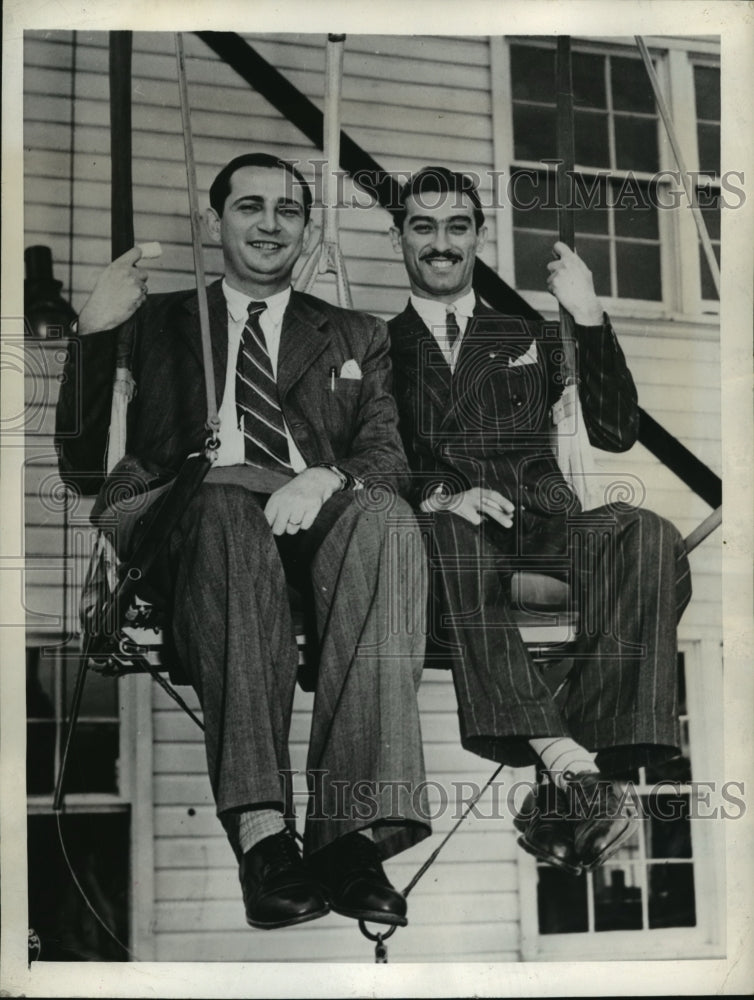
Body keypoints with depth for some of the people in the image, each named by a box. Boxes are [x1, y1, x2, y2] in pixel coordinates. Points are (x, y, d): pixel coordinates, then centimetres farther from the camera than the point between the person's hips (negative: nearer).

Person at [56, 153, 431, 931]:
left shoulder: (356, 338, 28)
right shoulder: (156, 324, 24)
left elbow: (387, 459, 10)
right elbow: (85, 468, 15)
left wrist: (325, 479, -14)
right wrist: (94, 338, 1)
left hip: (317, 519, 1)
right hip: (184, 519, -1)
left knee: (385, 517, -34)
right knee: (227, 506, -38)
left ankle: (353, 829, -44)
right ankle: (260, 833, -48)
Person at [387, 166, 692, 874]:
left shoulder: (527, 338, 27)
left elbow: (614, 433, 14)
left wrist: (589, 319, 4)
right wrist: (437, 496, -15)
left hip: (541, 529, 2)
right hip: (441, 535, -2)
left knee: (648, 539, -31)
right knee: (455, 540, -40)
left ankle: (565, 792, -42)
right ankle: (566, 763, -50)